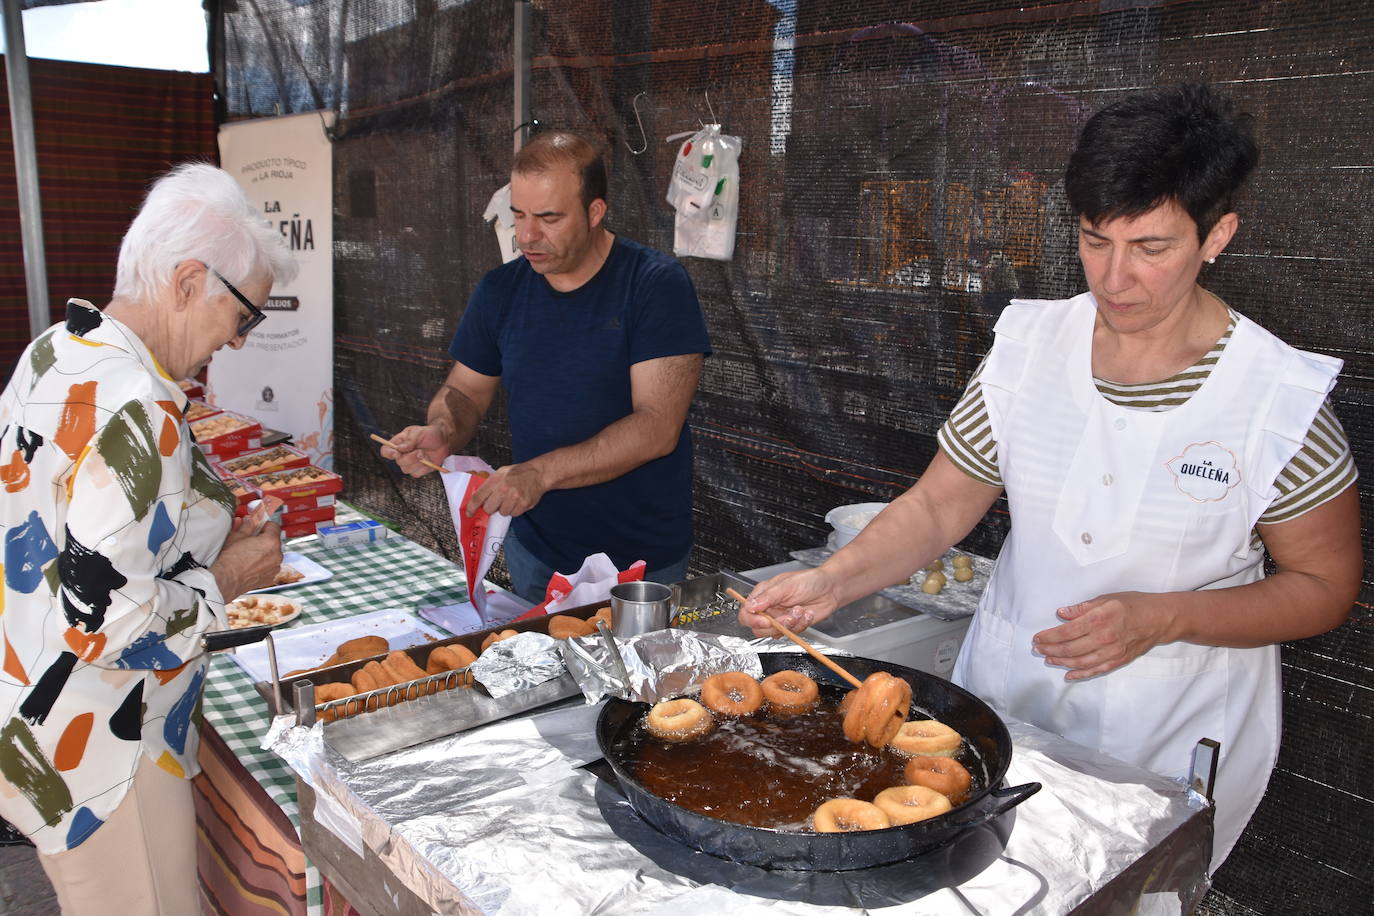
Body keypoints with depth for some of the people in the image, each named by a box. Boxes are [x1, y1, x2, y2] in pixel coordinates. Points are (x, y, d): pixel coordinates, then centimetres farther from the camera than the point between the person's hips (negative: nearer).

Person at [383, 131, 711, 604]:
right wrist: (442, 432, -12)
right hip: (534, 548, 4)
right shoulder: (500, 290, 1)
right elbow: (465, 391, 11)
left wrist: (541, 472, -29)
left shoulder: (656, 284, -15)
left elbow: (658, 427, -22)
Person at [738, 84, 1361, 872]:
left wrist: (1162, 618, -21)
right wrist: (831, 581, -20)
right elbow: (935, 510, -4)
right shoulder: (1029, 346, -6)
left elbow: (1325, 587, -6)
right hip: (1005, 698, 3)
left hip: (1174, 746, -2)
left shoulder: (1281, 397, -14)